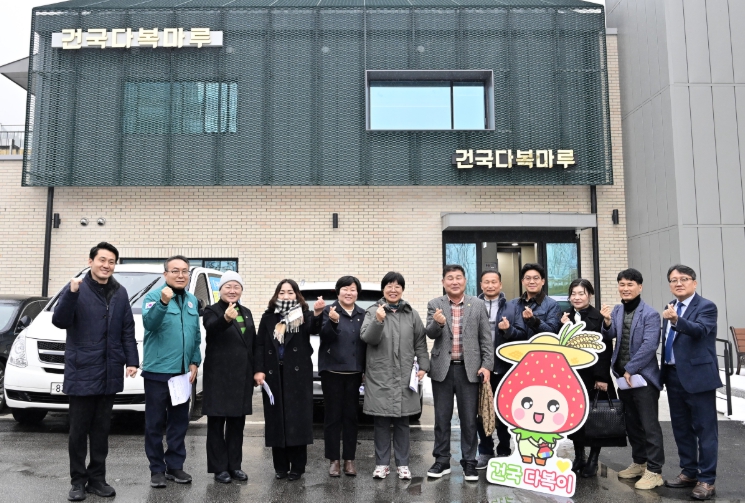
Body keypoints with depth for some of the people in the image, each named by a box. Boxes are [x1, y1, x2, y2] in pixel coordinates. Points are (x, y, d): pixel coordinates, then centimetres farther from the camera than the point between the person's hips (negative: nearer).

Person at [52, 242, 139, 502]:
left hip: (110, 372, 4)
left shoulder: (120, 293, 9)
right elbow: (59, 321, -13)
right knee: (79, 429, 5)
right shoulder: (76, 287, -4)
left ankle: (97, 478, 21)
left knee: (101, 429, 11)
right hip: (81, 372, -4)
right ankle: (78, 480, 16)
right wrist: (71, 293, -28)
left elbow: (128, 330, 11)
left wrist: (132, 360, 4)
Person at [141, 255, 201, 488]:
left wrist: (194, 362, 7)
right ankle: (157, 469, 15)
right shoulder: (154, 295, -7)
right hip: (157, 370, -5)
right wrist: (163, 302, -40)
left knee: (179, 421, 12)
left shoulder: (192, 301, 11)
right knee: (155, 422, 4)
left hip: (182, 371, 5)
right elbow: (149, 323, -25)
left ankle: (175, 465, 22)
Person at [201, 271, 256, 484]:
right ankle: (219, 468, 11)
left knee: (237, 423, 11)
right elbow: (211, 328, -29)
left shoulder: (246, 313, 12)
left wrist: (255, 371, 13)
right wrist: (226, 319, -49)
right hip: (219, 376, -5)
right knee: (217, 423, 3)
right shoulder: (212, 310, -5)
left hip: (242, 376, 5)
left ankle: (235, 465, 21)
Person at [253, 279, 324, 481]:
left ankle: (297, 467, 9)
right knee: (276, 420, 6)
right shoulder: (268, 317, 9)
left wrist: (317, 314, -42)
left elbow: (314, 329, -20)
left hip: (297, 374, -2)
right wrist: (258, 370, -5)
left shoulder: (303, 315, 2)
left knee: (298, 418, 0)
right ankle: (280, 466, 16)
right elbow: (259, 345, 6)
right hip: (273, 374, 2)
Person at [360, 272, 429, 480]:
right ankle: (382, 463, 16)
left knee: (402, 422, 9)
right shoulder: (373, 311, 0)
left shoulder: (412, 314, 8)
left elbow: (420, 342, 11)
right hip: (380, 376, -2)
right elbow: (367, 338, -12)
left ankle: (402, 463, 20)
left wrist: (423, 366, 3)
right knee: (381, 422, 4)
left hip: (405, 376, 2)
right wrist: (378, 320, -27)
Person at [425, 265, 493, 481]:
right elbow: (430, 334, -7)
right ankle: (442, 461, 20)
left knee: (469, 418, 6)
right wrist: (438, 323, -29)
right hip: (442, 368, 1)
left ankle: (469, 462, 18)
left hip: (469, 369, 0)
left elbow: (486, 338, 2)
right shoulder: (435, 304, 2)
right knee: (442, 418, 9)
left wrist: (487, 365, -6)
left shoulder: (478, 305, 3)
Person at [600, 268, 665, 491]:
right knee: (631, 423, 17)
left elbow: (649, 346, -18)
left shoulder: (650, 314, -11)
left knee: (649, 425, 1)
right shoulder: (616, 311, 7)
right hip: (623, 376, 7)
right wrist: (607, 322, -13)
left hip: (643, 376, -6)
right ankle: (639, 462, 30)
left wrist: (631, 369, -18)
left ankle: (654, 471, 9)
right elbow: (608, 339, 6)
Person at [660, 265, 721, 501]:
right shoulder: (671, 307, 11)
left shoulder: (706, 307, -10)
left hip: (698, 376, -7)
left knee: (704, 429, 2)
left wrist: (676, 320, -48)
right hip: (674, 376, 7)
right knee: (681, 428, 16)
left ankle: (706, 480, 11)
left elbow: (700, 330, -30)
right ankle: (689, 472, 29)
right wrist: (665, 372, 11)